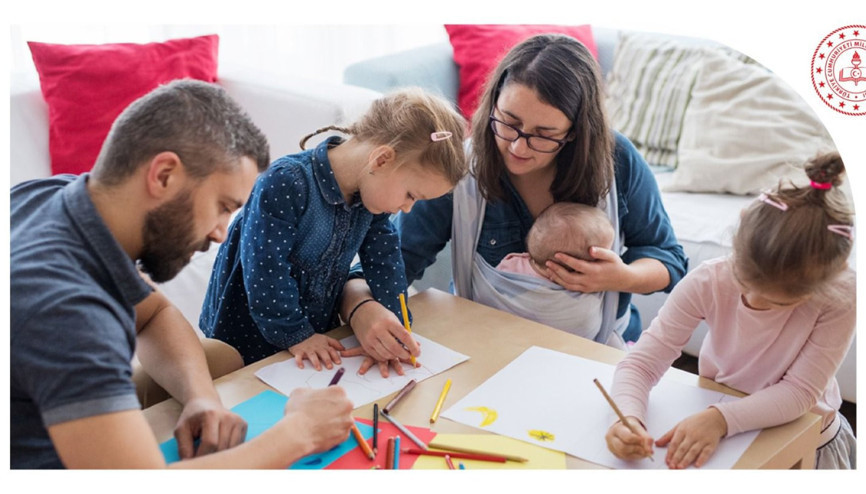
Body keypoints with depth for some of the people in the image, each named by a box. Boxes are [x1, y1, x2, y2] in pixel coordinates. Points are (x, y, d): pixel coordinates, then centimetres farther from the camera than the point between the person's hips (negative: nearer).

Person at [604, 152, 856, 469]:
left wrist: (720, 419, -39)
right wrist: (628, 418, -43)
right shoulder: (708, 282, -22)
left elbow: (800, 391, -24)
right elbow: (640, 364, -23)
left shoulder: (841, 299, -23)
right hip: (712, 431, -1)